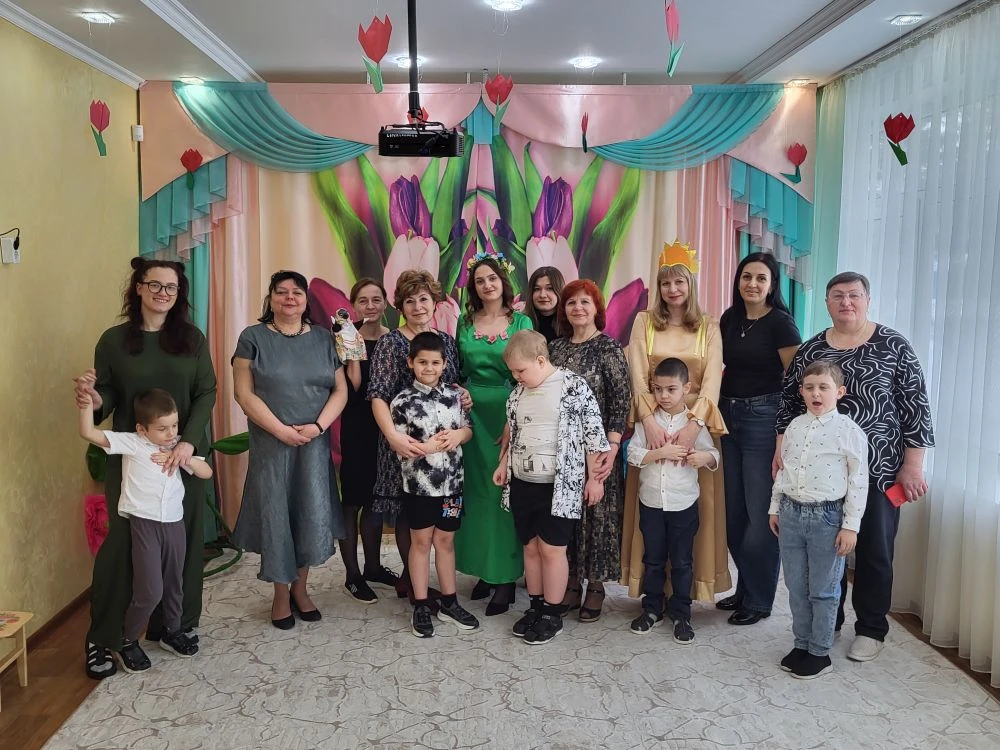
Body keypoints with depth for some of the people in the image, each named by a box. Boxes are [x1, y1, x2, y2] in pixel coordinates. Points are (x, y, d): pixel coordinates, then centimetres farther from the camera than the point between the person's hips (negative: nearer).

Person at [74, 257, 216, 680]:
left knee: (183, 540, 7)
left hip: (185, 455, 2)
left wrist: (188, 441, -16)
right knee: (123, 542, -1)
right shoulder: (114, 340, 1)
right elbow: (108, 397, 2)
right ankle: (101, 639, 11)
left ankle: (176, 623, 24)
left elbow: (207, 393, -3)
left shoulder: (192, 339, 2)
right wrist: (93, 400, -23)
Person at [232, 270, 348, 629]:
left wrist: (319, 426, -10)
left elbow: (340, 389, 5)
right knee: (275, 515, 3)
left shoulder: (323, 338, 8)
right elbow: (244, 393, -6)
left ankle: (301, 587, 21)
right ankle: (281, 594, 19)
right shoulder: (253, 338, 0)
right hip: (270, 443, -2)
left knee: (313, 515, 0)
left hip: (315, 443, 2)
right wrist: (281, 430, -14)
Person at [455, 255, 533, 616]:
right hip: (473, 412, 3)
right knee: (477, 488, 7)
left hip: (509, 411, -3)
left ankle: (506, 576, 8)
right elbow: (457, 371, 14)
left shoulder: (521, 322, 0)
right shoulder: (465, 323, 9)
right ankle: (484, 568, 20)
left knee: (505, 489, -1)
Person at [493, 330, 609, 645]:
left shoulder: (573, 386, -10)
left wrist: (594, 478, -8)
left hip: (559, 485, -6)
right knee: (531, 547, 13)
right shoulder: (518, 393, 8)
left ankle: (553, 614, 14)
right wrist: (503, 465, 12)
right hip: (522, 483, 6)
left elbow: (593, 433, -9)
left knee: (552, 548, 0)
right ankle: (536, 606, 27)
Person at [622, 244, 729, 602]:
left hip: (695, 424, 0)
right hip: (653, 422, 0)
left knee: (694, 503, 2)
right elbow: (637, 376, -4)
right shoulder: (644, 321, 6)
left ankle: (689, 582, 15)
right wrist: (649, 420, -20)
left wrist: (694, 425, -22)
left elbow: (712, 381, -6)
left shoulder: (709, 327, 5)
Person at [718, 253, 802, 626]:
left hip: (763, 419, -6)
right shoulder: (729, 319, 9)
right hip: (729, 415, 6)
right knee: (733, 510, 11)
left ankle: (759, 600, 14)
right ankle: (745, 588, 27)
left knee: (760, 513, -1)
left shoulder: (781, 323, -9)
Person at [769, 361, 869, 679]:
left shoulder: (849, 431, -9)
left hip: (827, 516, -5)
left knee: (823, 590, 7)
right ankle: (801, 644, 30)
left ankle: (820, 652, 21)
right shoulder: (794, 427, 7)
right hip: (791, 513, 5)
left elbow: (858, 482, -9)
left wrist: (850, 526, -11)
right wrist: (775, 508, 15)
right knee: (796, 587, 14)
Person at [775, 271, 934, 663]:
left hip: (879, 470, -3)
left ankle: (871, 629, 22)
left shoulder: (893, 346, -3)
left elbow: (915, 407, -4)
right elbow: (790, 401, 11)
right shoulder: (809, 350, 6)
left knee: (874, 550, 6)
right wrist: (782, 447, 3)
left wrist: (912, 465, -7)